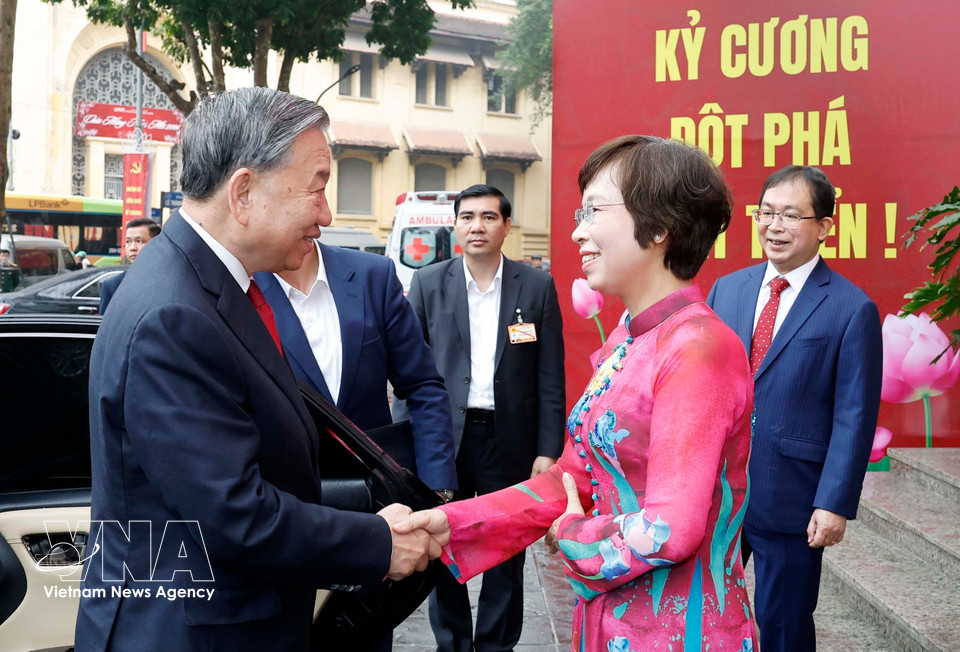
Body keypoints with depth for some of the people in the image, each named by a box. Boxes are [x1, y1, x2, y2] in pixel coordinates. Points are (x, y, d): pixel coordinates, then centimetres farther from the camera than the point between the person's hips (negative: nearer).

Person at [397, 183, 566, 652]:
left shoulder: (537, 286, 1)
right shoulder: (427, 284, 2)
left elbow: (550, 376, 1)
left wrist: (548, 450, -4)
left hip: (509, 441, 0)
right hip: (443, 438, 1)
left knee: (506, 556, 10)